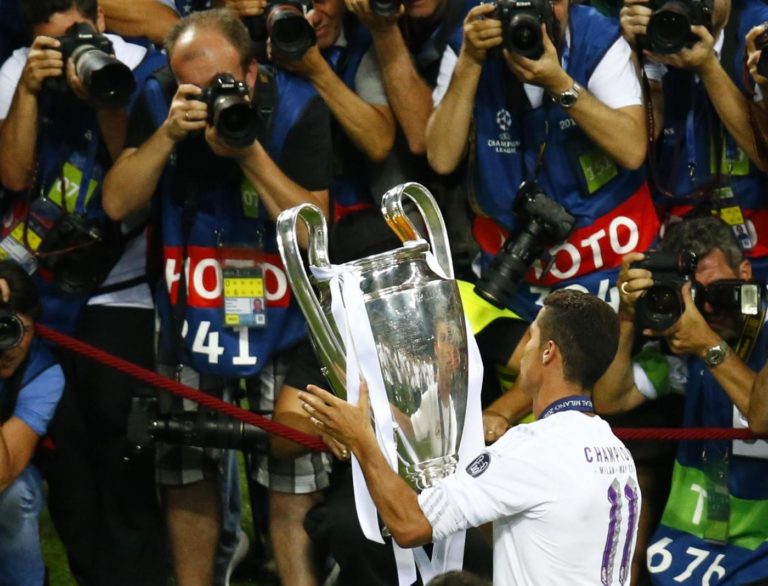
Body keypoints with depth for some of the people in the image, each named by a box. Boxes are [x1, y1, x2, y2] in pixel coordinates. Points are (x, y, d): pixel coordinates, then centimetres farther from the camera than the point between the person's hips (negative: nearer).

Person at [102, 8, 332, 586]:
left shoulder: (297, 106, -14)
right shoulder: (161, 105, -7)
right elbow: (118, 203, -13)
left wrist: (249, 152, -27)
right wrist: (169, 134, -24)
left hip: (280, 316, -2)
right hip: (188, 311, 2)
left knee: (294, 478, -7)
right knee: (186, 470, 6)